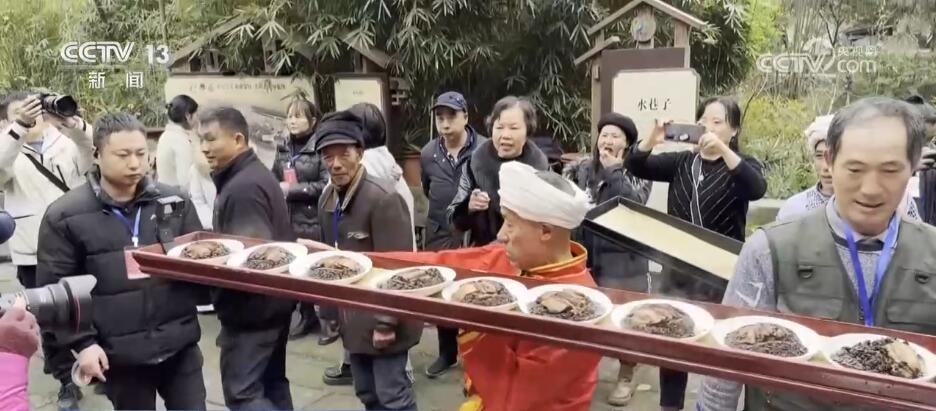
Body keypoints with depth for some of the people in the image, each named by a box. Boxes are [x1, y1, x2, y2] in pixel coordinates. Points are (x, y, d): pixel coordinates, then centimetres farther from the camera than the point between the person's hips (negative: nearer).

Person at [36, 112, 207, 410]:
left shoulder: (174, 202, 2)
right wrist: (82, 342, -11)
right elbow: (55, 289, -5)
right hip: (120, 354, -2)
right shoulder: (65, 216, -6)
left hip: (180, 344, 2)